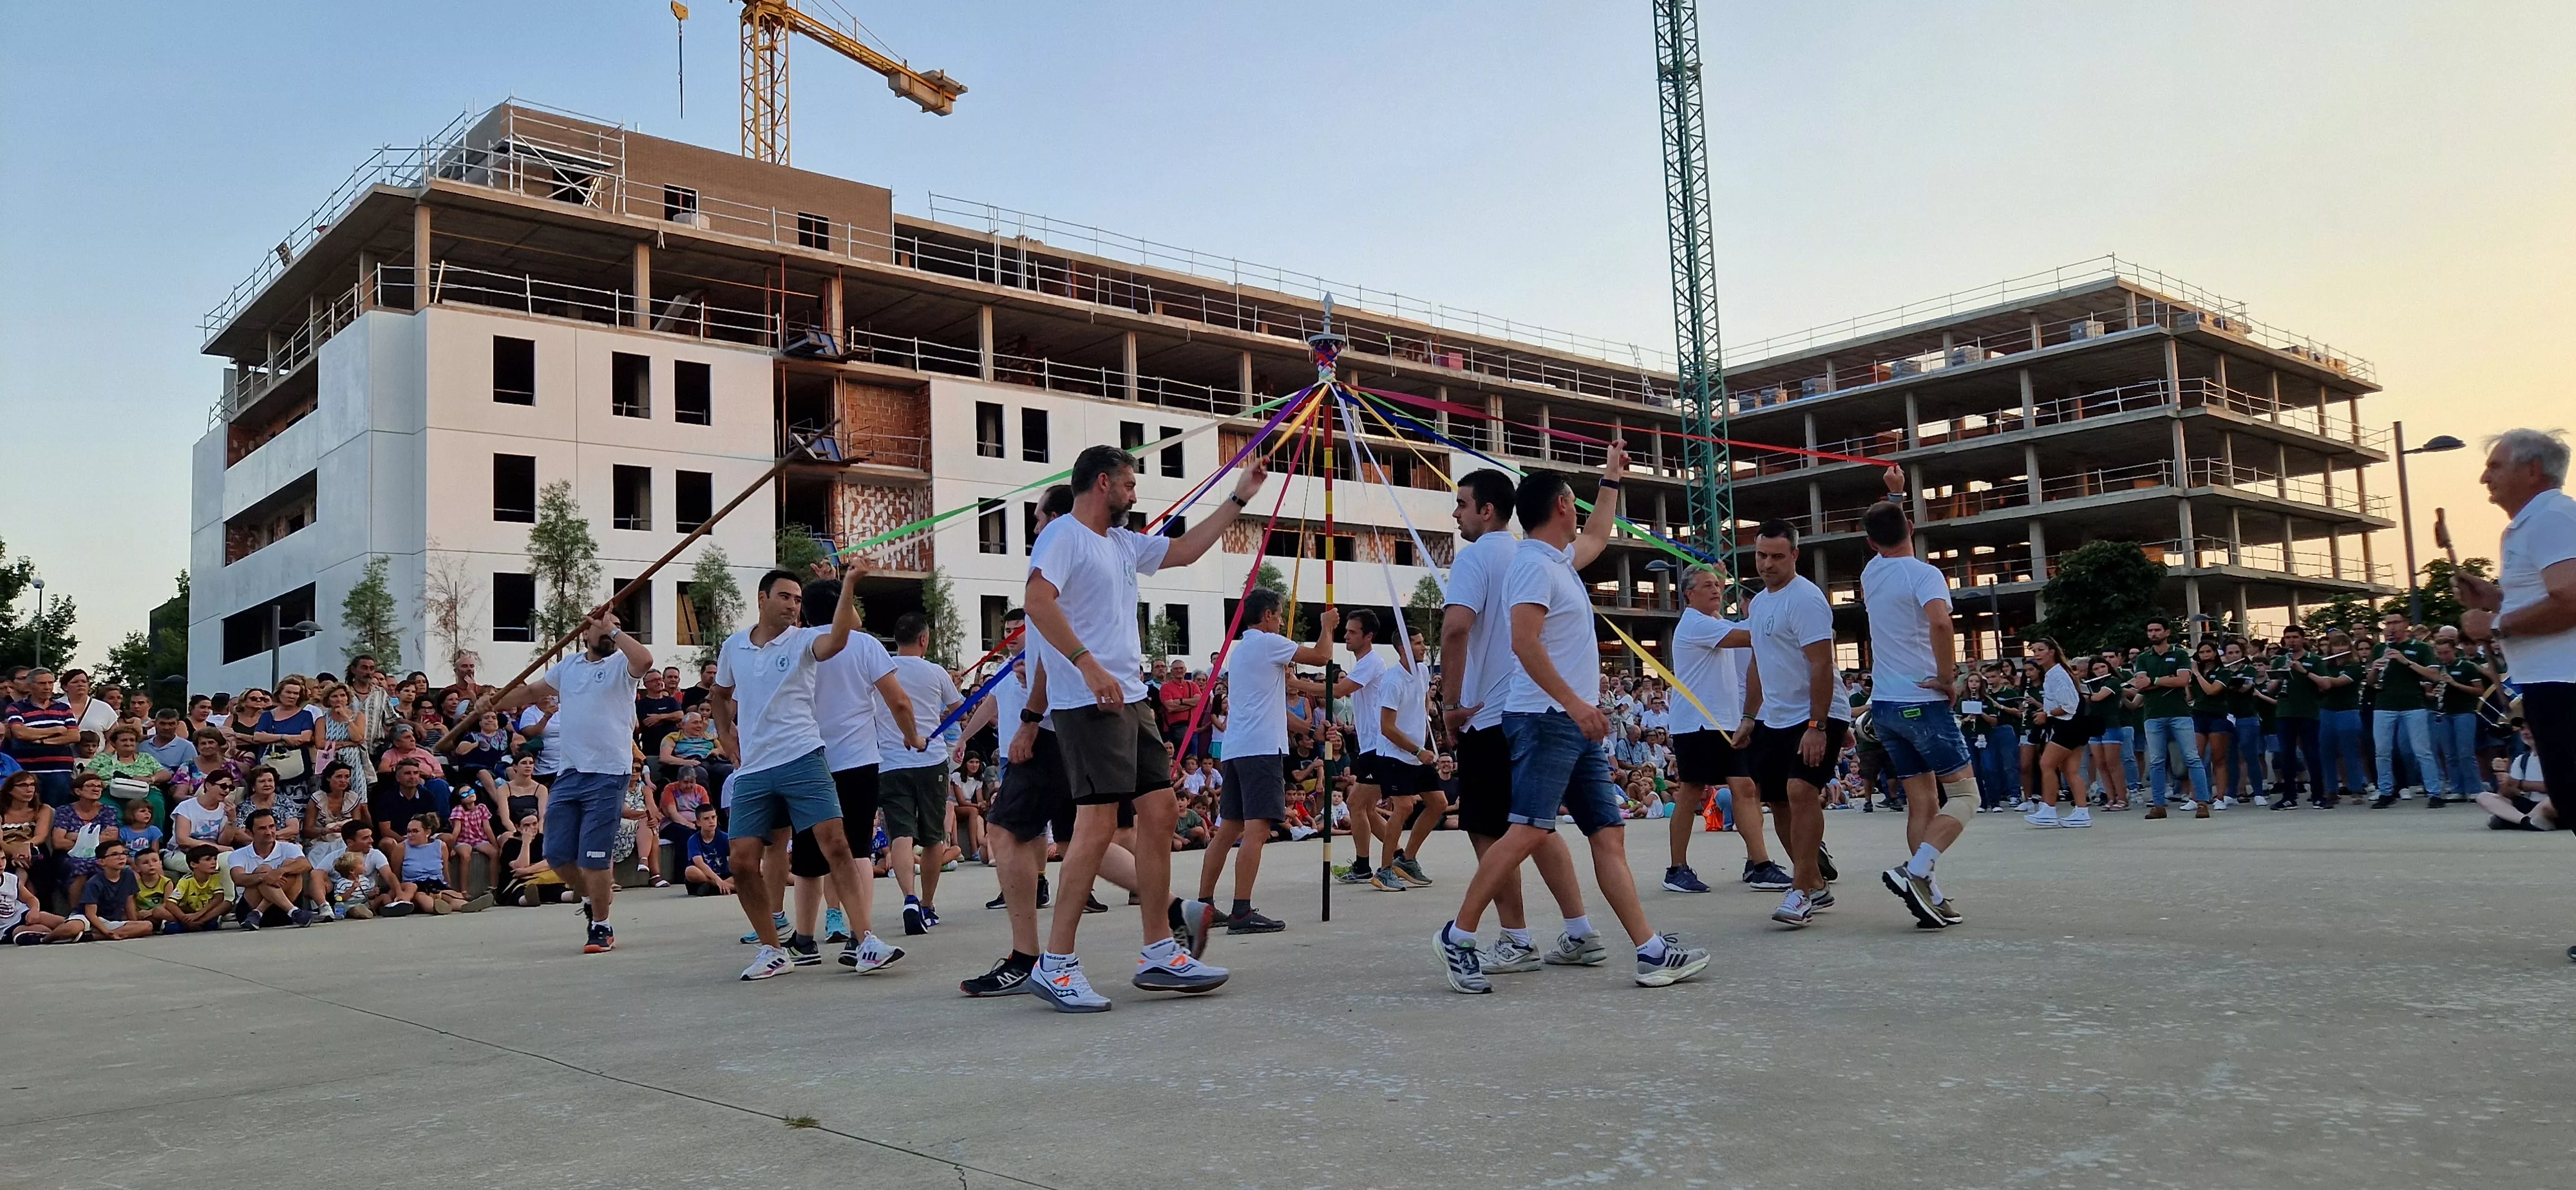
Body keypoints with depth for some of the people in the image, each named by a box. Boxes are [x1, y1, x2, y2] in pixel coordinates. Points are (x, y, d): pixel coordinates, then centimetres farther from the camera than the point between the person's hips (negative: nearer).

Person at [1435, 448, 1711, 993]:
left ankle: (1652, 952, 3)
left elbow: (1596, 537, 42)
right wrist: (1574, 702, -26)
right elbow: (1524, 642, -22)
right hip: (1545, 719, -10)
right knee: (1528, 830, -16)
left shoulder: (1559, 560, 19)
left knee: (1609, 833, 4)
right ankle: (1458, 938, -8)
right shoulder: (1534, 564, -11)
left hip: (1578, 724, 10)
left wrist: (1611, 480, 45)